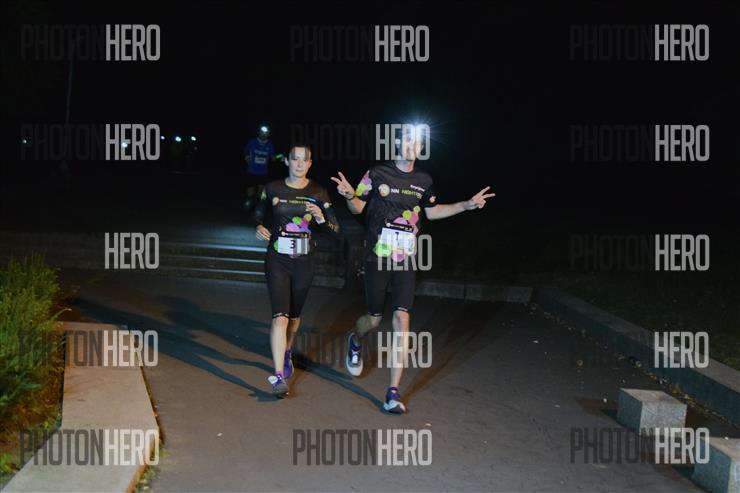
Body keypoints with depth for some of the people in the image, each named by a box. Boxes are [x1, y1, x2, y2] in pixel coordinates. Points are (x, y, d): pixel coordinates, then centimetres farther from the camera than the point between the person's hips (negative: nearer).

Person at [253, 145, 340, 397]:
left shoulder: (318, 192, 1)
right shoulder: (272, 189, -1)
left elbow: (335, 228, 3)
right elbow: (258, 216, 13)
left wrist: (320, 218, -17)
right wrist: (260, 228, -9)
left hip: (304, 262, 2)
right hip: (277, 260, -2)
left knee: (294, 315, 18)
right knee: (280, 316, -15)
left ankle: (286, 353, 47)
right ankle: (278, 376, -17)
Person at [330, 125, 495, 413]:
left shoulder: (424, 181, 6)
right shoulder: (377, 174, -4)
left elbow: (432, 212, 21)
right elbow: (358, 208, 3)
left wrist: (468, 205, 12)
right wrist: (349, 195, -20)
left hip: (405, 260, 2)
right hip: (377, 257, -2)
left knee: (402, 318, -9)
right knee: (375, 318, 7)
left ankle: (393, 392, -4)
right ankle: (355, 340, 47)